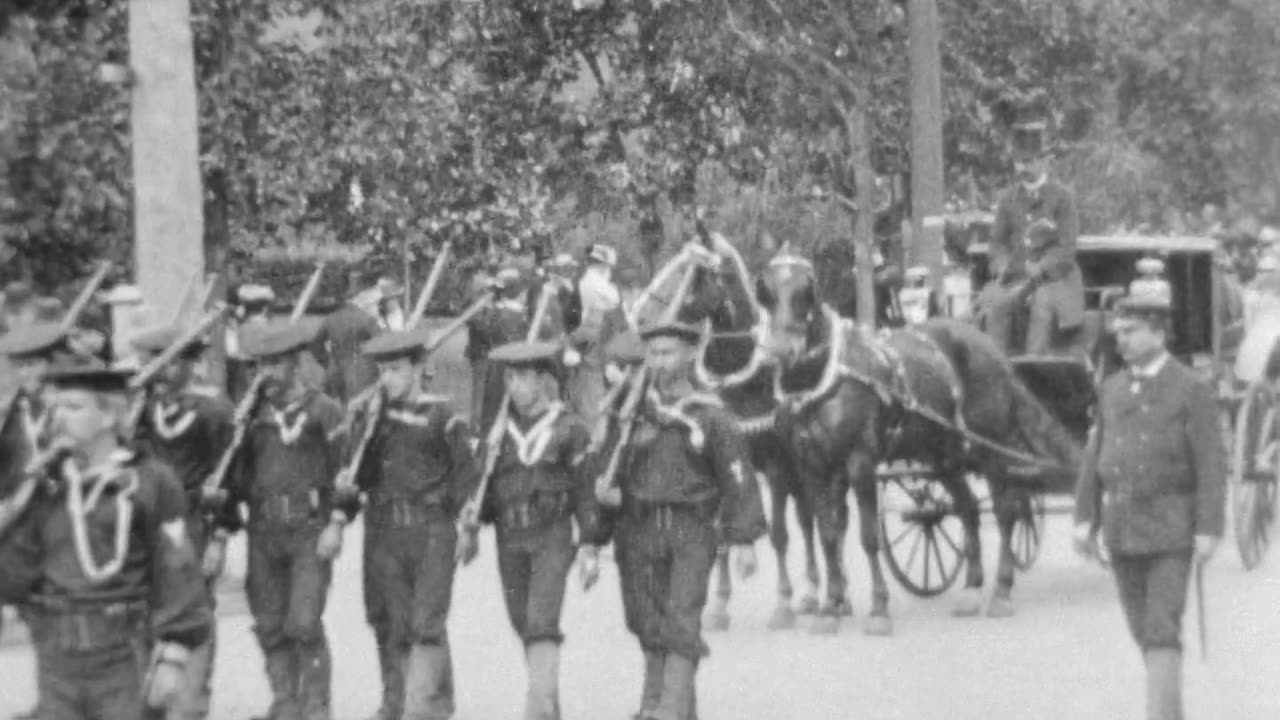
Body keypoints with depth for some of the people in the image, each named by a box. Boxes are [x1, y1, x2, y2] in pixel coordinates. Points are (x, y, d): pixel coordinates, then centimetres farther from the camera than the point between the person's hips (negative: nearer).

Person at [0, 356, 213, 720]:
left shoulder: (149, 483, -5)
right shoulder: (48, 489, 7)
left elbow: (176, 572, -6)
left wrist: (172, 659, -10)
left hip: (128, 672, -4)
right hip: (59, 670, 4)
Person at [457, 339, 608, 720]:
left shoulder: (568, 427, -2)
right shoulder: (501, 427, 10)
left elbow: (586, 489, -1)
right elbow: (483, 479, 15)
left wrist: (590, 548, -5)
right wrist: (470, 529, 7)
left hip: (552, 535, -5)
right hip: (509, 538, 5)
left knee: (541, 622, -16)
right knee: (523, 624, 9)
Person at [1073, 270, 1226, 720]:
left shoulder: (1191, 391, -5)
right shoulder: (1112, 390, 10)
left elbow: (1211, 466, -9)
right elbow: (1095, 458, 11)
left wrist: (1208, 530, -15)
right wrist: (1085, 518, 4)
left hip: (1171, 528, -5)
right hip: (1122, 526, 5)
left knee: (1162, 631, -11)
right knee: (1143, 631, 10)